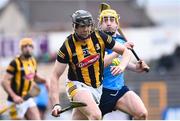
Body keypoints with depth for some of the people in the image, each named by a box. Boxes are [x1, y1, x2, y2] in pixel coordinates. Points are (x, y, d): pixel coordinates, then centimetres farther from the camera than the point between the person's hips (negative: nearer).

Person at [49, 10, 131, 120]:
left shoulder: (99, 37, -7)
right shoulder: (68, 45, -15)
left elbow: (125, 51, 1)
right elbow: (55, 76, -13)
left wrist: (122, 66, -21)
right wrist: (56, 104, -23)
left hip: (97, 88, 4)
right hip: (78, 86, -4)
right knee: (96, 115, -29)